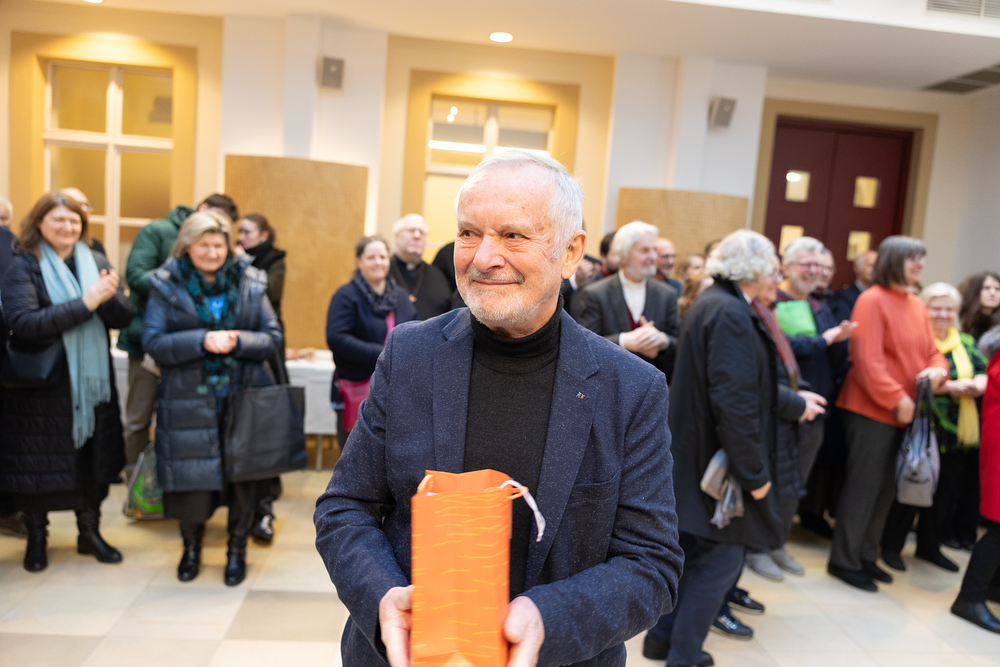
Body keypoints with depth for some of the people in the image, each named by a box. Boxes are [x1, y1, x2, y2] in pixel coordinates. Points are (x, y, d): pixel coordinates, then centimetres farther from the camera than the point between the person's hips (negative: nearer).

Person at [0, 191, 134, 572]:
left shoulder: (96, 263, 6)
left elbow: (125, 318, 0)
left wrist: (109, 297, -22)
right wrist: (85, 303, -24)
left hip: (93, 381, 4)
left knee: (93, 457, 11)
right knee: (37, 462, 7)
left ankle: (89, 531, 29)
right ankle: (36, 538, 28)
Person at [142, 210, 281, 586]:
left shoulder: (250, 283, 4)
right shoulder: (166, 285, 1)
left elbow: (274, 337, 2)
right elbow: (153, 341, -7)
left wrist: (238, 341, -16)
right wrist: (202, 341, -20)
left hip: (243, 397, 1)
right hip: (189, 401, -1)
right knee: (192, 477, 4)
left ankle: (237, 550, 27)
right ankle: (191, 546, 32)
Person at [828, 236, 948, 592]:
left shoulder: (917, 305, 11)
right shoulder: (872, 300, -13)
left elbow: (933, 352, 15)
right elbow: (867, 359, -19)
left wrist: (937, 370, -8)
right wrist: (897, 399, -19)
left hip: (905, 413, 8)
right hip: (872, 410, -8)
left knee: (886, 488, 14)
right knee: (864, 486, -1)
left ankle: (866, 556, 27)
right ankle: (844, 560, 12)